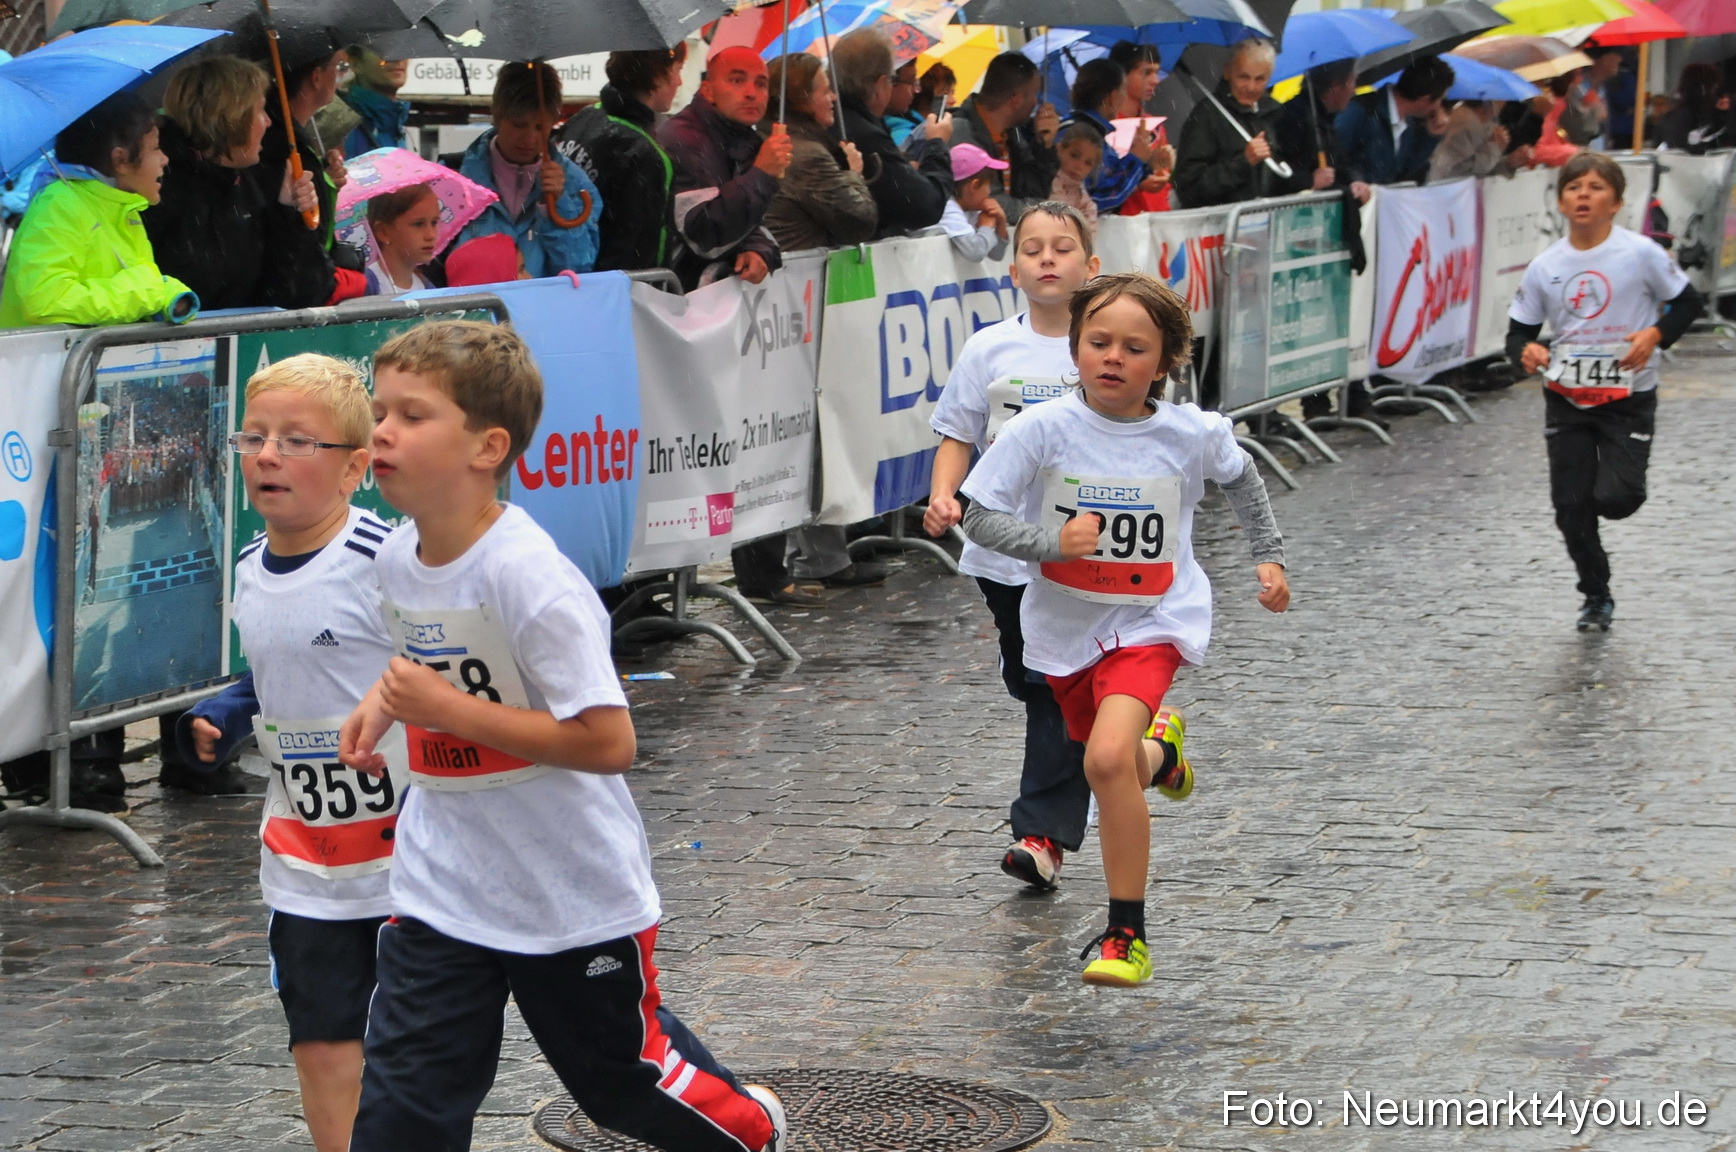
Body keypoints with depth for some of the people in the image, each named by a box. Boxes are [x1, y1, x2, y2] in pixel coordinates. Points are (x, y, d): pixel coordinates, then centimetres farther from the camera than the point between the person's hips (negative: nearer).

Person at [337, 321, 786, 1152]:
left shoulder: (529, 576, -26)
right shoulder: (397, 559, -2)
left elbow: (607, 741, -28)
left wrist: (449, 709, -29)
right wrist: (386, 699, 0)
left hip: (574, 896, -6)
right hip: (440, 888, 6)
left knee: (620, 1076, 16)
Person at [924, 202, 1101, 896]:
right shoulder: (989, 350, 1)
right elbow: (958, 437, 5)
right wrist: (943, 498, -13)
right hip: (1004, 548, 3)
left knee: (1065, 691, -7)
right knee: (1030, 685, 15)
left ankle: (1042, 832, -5)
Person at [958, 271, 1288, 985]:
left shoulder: (1192, 434, -12)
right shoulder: (1042, 429, -16)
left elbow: (1241, 477, 12)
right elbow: (980, 518, -14)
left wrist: (1268, 555, 15)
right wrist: (1051, 539, -30)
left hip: (1149, 622, -3)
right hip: (1064, 625, 3)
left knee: (1108, 757, -26)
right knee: (1116, 768, 21)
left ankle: (1126, 935, -13)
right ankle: (1160, 749, 61)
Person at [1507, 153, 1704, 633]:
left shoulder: (1641, 253, -7)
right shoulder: (1545, 267, 0)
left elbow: (1688, 303, 1)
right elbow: (1518, 332, 6)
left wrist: (1656, 334, -16)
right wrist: (1526, 351, -16)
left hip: (1628, 397, -3)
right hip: (1567, 399, 3)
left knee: (1614, 498, -17)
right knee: (1570, 506, 2)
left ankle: (1618, 478, 21)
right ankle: (1596, 596, 22)